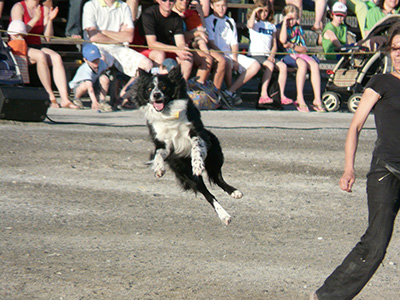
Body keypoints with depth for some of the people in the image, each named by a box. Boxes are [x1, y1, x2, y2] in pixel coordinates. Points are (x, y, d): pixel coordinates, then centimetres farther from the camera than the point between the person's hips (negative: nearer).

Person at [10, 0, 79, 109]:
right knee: (40, 56, -35)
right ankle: (51, 97, -32)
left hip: (37, 47, 5)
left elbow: (48, 37, 5)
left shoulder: (44, 9, 11)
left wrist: (50, 20, -10)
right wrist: (36, 18, -19)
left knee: (57, 58, -24)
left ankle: (64, 99, -33)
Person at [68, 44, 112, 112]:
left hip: (94, 84, 5)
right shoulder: (85, 70, -39)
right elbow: (89, 87, -54)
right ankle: (77, 98, -6)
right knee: (85, 85, -40)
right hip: (78, 87, -5)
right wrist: (94, 101, -66)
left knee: (105, 78, -25)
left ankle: (102, 102, -12)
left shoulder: (101, 63, -19)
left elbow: (103, 72, 9)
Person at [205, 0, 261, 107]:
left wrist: (235, 59, -6)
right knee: (227, 63, -39)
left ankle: (229, 92, -23)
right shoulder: (208, 21, 2)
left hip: (231, 55, 6)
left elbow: (234, 43, 14)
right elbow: (211, 43, -8)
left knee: (255, 65, -15)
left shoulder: (230, 22, 21)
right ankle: (232, 93, -13)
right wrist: (228, 58, -17)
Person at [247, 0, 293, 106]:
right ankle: (263, 95, -34)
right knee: (270, 65, -32)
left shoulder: (272, 26, 21)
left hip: (267, 55, 5)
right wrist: (254, 12, -7)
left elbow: (274, 45, 18)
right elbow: (250, 25, -20)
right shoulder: (254, 22, 8)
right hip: (255, 54, -5)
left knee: (283, 66, -19)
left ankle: (282, 96, -18)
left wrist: (272, 55, 0)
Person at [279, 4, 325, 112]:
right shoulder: (279, 27, 6)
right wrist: (285, 22, -9)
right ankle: (300, 99, -38)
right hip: (285, 55, -5)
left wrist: (292, 46, -8)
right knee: (303, 64, -35)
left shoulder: (298, 29, 19)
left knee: (314, 65, -26)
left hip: (298, 53, 5)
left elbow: (304, 49, 12)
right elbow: (282, 40, -17)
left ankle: (317, 100, -32)